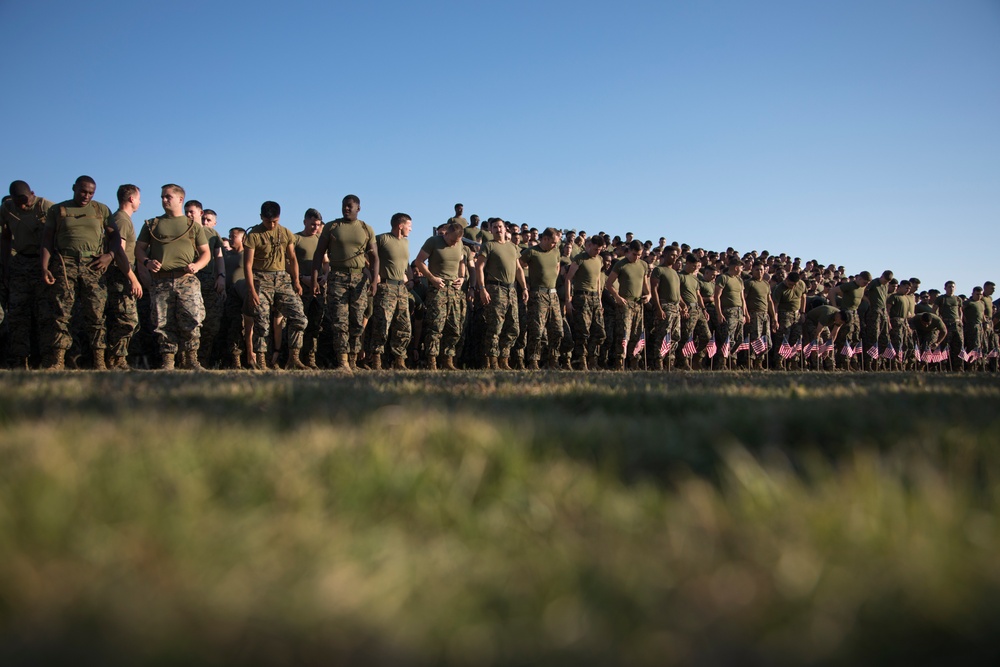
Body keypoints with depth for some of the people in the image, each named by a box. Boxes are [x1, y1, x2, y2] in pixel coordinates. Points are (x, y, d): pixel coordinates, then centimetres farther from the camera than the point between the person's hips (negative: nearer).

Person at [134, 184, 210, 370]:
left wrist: (197, 265, -6)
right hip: (160, 281, 1)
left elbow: (206, 253, 15)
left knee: (191, 321, -11)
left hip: (187, 280, -1)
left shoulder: (194, 226, 17)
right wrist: (147, 262, -5)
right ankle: (168, 360, 3)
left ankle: (190, 358, -1)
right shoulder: (152, 224, 19)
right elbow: (139, 248, 16)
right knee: (164, 323, -2)